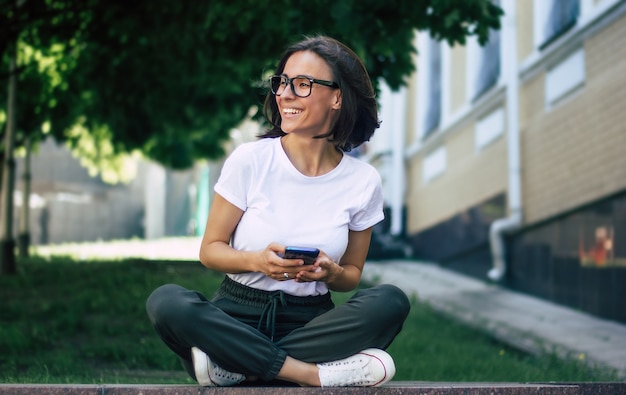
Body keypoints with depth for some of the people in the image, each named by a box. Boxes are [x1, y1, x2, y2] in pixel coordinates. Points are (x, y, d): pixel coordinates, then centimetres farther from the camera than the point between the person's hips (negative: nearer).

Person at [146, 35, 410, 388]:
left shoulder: (364, 181, 1)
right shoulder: (250, 160, -3)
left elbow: (352, 275, 10)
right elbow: (210, 249, 2)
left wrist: (330, 273, -14)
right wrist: (257, 261, -19)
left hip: (311, 323, 1)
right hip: (238, 315, -1)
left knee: (391, 302, -27)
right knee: (166, 302, -31)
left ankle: (238, 365, -26)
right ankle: (314, 372, -31)